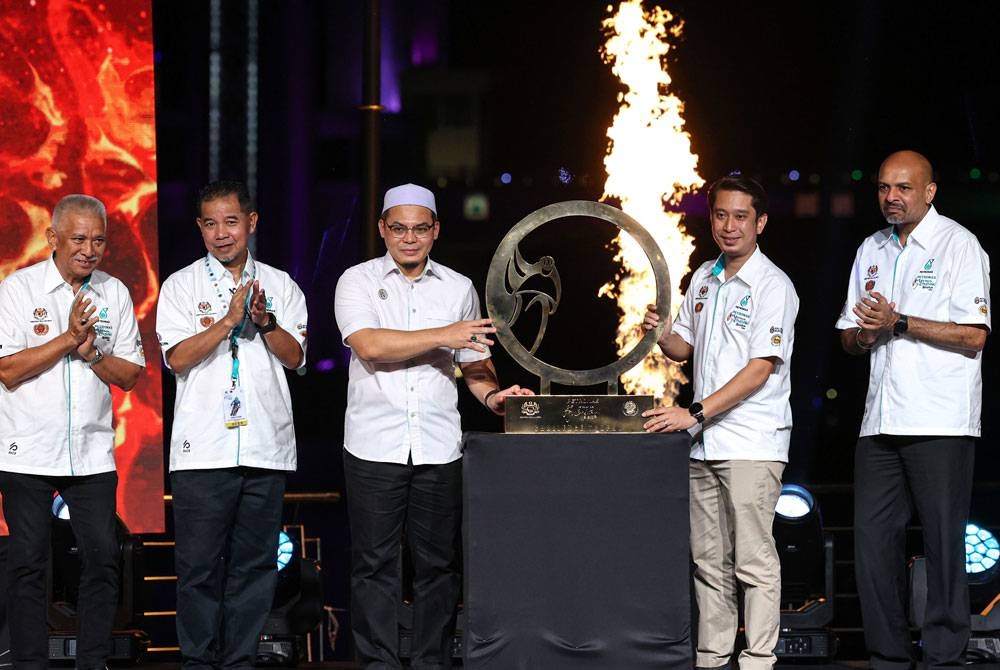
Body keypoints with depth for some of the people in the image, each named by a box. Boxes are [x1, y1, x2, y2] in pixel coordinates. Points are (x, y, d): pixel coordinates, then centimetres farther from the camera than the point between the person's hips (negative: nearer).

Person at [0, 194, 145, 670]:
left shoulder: (114, 293, 6)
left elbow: (130, 376, 6)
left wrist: (91, 350, -12)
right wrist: (69, 338, -16)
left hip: (91, 451, 3)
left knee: (103, 559, 0)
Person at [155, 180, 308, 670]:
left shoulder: (280, 285, 11)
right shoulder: (181, 285, 4)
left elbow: (295, 357, 4)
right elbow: (177, 358, -7)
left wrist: (265, 321, -13)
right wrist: (230, 320, -16)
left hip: (266, 446, 2)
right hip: (203, 447, -2)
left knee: (255, 563, 4)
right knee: (199, 563, -2)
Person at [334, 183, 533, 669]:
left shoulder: (459, 288, 12)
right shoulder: (357, 281, 3)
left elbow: (474, 362, 15)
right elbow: (369, 345, -14)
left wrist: (491, 395, -6)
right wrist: (444, 336, -16)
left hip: (439, 447, 2)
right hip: (374, 446, -2)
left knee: (437, 564, 5)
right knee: (375, 564, 0)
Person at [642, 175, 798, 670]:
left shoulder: (772, 286, -9)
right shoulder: (704, 279, 13)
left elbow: (760, 369, -16)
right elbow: (684, 348, 23)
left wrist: (695, 414, -21)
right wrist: (661, 335, -2)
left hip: (752, 443, -7)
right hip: (703, 442, 7)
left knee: (754, 562, -6)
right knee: (708, 560, 10)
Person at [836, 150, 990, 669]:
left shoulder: (958, 245, -2)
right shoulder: (871, 251, 18)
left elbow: (974, 334, -11)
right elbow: (849, 339, 21)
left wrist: (898, 323, -13)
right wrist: (865, 330, -3)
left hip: (940, 423, -6)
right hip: (881, 421, 6)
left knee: (943, 542, -3)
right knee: (872, 537, 3)